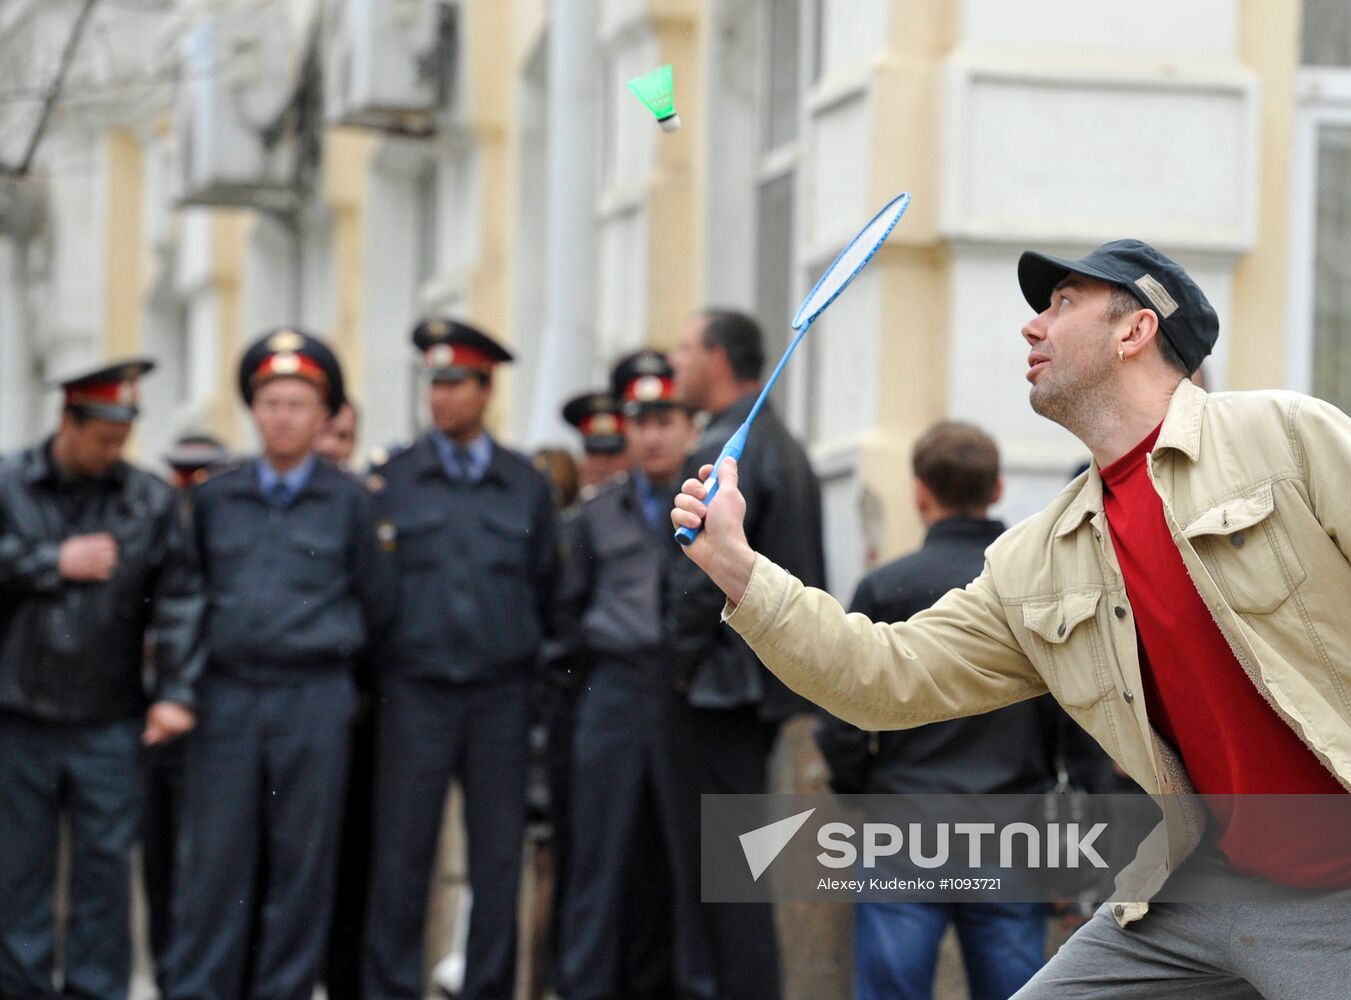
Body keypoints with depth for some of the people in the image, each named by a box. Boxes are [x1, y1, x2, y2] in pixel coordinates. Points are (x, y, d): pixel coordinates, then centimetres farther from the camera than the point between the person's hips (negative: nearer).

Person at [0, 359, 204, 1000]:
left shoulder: (152, 501, 4)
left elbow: (179, 602, 0)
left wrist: (175, 692, -8)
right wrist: (54, 563, -11)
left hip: (107, 727, 0)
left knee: (106, 869, 1)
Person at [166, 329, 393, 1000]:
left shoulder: (349, 502, 5)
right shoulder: (214, 498, 10)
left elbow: (374, 604, 10)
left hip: (315, 698, -1)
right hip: (227, 693, 1)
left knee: (301, 862, 1)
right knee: (213, 861, -1)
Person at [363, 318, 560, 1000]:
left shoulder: (526, 486, 9)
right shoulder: (392, 480, 4)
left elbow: (545, 587, 13)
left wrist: (531, 663, 8)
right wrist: (373, 673, 1)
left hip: (502, 694, 2)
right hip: (415, 693, -1)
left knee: (498, 856, 3)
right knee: (401, 854, -2)